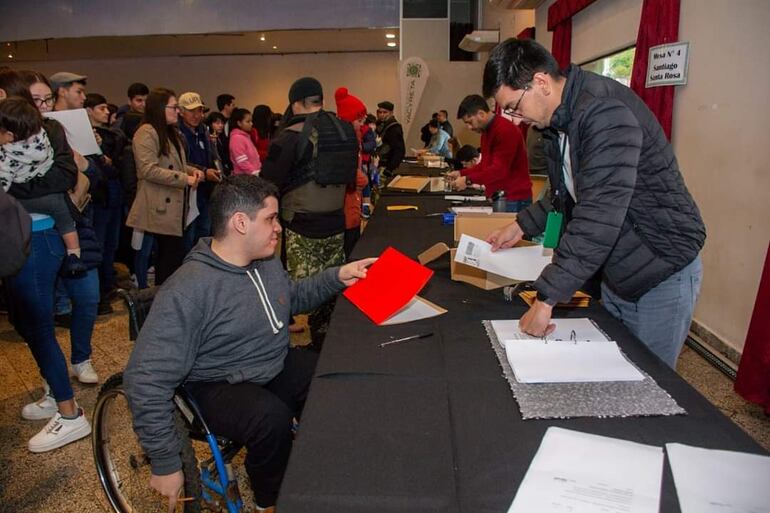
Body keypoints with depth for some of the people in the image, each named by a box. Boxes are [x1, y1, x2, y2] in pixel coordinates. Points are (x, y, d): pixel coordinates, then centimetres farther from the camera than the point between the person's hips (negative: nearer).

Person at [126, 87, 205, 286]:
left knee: (166, 255, 14)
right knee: (174, 253, -10)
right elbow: (149, 170, -20)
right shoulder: (146, 133, -10)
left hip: (175, 205, 10)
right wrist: (185, 179, -20)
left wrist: (193, 171, 8)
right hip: (162, 207, -10)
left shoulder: (172, 133, 21)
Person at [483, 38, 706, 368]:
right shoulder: (558, 121, 4)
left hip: (661, 273, -8)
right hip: (615, 273, 9)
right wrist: (522, 225, 6)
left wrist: (547, 298, -31)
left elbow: (598, 217, -33)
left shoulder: (606, 112, -26)